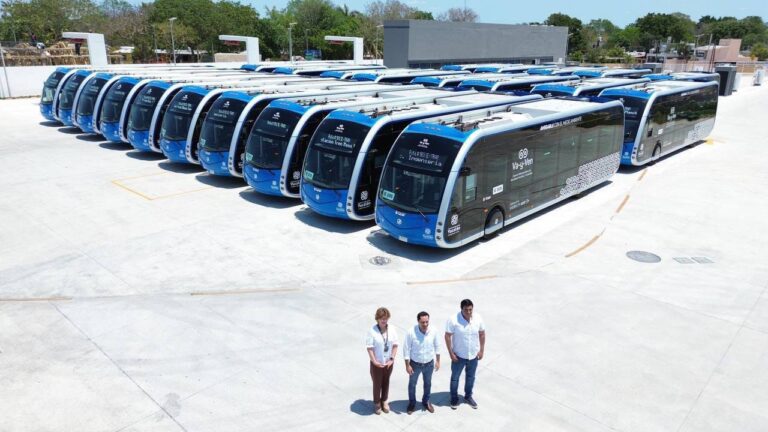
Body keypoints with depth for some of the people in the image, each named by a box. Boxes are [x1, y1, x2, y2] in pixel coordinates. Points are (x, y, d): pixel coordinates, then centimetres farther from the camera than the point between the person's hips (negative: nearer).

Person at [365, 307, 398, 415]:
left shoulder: (392, 330, -9)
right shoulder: (372, 331, -20)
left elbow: (395, 345, -4)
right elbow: (369, 348, -17)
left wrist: (392, 359, -11)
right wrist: (374, 361, -20)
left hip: (388, 363, 3)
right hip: (377, 363, -3)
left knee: (386, 382, 21)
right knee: (377, 383, 14)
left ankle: (384, 401, 44)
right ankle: (377, 403, 37)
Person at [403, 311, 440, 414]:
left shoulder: (433, 331, -18)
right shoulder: (411, 332, -26)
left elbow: (437, 346, -2)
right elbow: (406, 349, -16)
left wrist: (438, 361, 3)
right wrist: (407, 365, -13)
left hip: (429, 364, 2)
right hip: (415, 364, -2)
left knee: (428, 384, 23)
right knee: (412, 384, 18)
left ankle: (426, 402, 48)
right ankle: (412, 403, 43)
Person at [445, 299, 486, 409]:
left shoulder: (478, 318, -13)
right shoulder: (453, 320, -24)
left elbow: (482, 334, 1)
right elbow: (447, 336, -15)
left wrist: (481, 350, 2)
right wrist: (451, 353, -14)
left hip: (473, 355, 3)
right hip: (459, 355, -3)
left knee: (470, 377, 22)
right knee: (455, 377, 15)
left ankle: (468, 396, 44)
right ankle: (454, 398, 36)